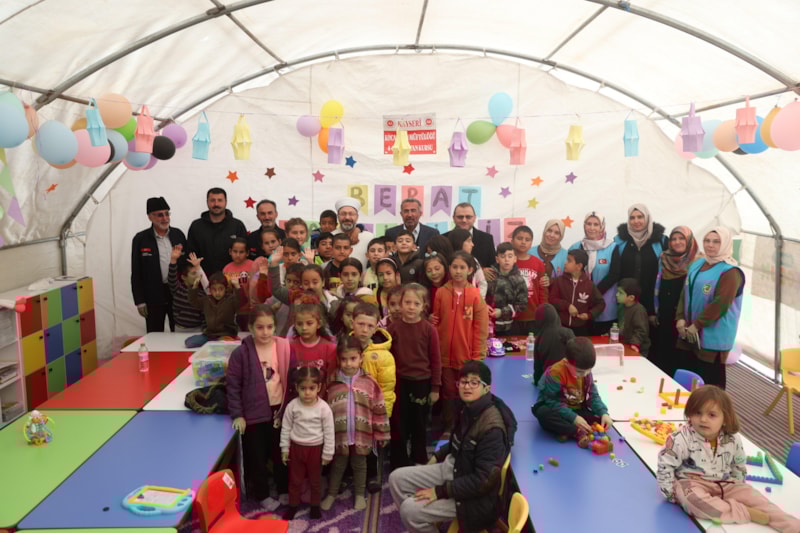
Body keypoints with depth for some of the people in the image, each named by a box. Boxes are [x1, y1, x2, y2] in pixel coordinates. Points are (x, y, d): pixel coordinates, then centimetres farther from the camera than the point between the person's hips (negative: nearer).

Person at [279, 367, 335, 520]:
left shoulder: (324, 408, -18)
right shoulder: (292, 406, -13)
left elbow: (329, 432, -10)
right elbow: (286, 428, -1)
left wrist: (327, 454, -6)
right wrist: (284, 449, 1)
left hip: (315, 449, -1)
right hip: (296, 447, 1)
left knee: (315, 479, 17)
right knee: (295, 479, 17)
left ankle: (315, 505, 37)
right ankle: (293, 505, 36)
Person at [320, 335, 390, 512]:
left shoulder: (369, 383, -9)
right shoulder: (332, 382, -7)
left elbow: (379, 410, -3)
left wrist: (382, 434, -1)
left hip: (362, 434, 0)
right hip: (339, 434, 0)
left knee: (359, 465, 18)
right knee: (337, 465, 17)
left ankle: (360, 494, 36)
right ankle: (331, 494, 36)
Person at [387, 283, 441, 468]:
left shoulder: (429, 330, -8)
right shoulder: (393, 327, -5)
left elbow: (436, 360, -3)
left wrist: (435, 388, -2)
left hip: (422, 384, 0)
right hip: (399, 383, 1)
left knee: (419, 425, 15)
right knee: (398, 426, 9)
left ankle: (420, 464, 32)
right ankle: (398, 466, 23)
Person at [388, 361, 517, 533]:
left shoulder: (492, 427, -28)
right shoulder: (467, 407, -3)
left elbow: (484, 480, -27)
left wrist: (440, 491, -23)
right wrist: (437, 456, 11)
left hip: (474, 495, -9)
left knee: (410, 509, -17)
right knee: (396, 479, 5)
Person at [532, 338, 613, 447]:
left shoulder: (586, 373, -8)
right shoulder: (555, 372, -28)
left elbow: (593, 396, -2)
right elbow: (552, 402, -27)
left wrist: (603, 413, -20)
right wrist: (573, 418, -33)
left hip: (577, 410, 6)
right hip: (555, 409, -6)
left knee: (600, 418, -16)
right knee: (543, 413, -39)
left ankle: (569, 432, -29)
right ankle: (579, 433, -42)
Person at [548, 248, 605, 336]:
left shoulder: (589, 284, -2)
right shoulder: (559, 280, 1)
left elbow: (600, 303, 6)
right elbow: (552, 299, -3)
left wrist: (589, 314, -8)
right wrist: (567, 305, -16)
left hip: (582, 328, 0)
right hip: (561, 326, 0)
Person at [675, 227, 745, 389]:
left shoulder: (730, 272, -14)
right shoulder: (697, 264, 10)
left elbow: (720, 304, -21)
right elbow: (685, 293, 12)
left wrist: (696, 325, -17)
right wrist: (680, 318, -1)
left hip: (714, 336, -7)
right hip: (691, 333, 7)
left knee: (710, 380, 0)